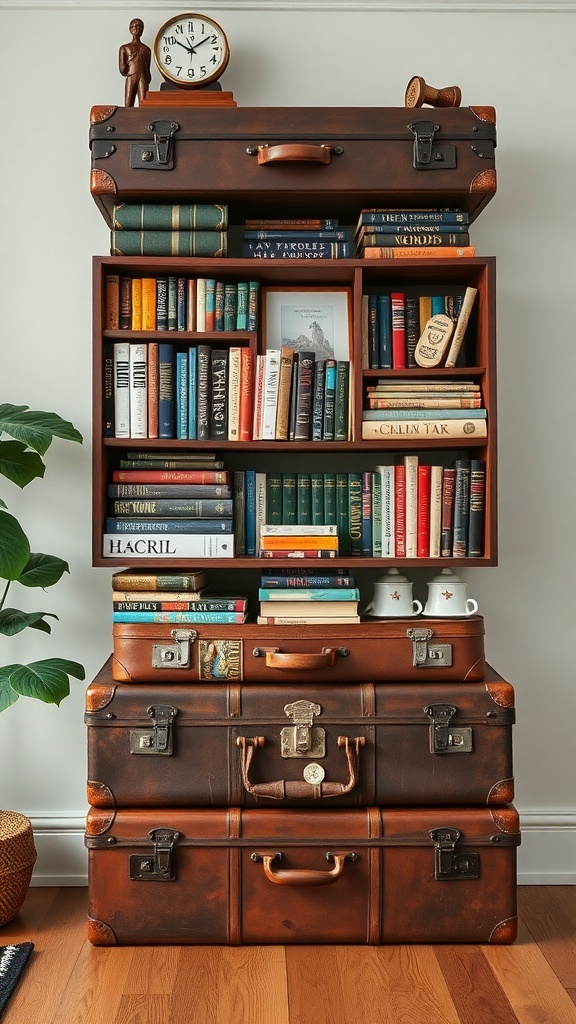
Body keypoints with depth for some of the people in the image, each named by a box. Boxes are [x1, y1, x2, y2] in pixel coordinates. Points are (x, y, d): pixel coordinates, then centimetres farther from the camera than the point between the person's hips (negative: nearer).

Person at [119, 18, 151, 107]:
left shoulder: (146, 49, 19)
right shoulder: (124, 48, 13)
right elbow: (122, 70, 5)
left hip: (143, 79, 1)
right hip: (130, 79, -1)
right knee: (128, 107, -8)